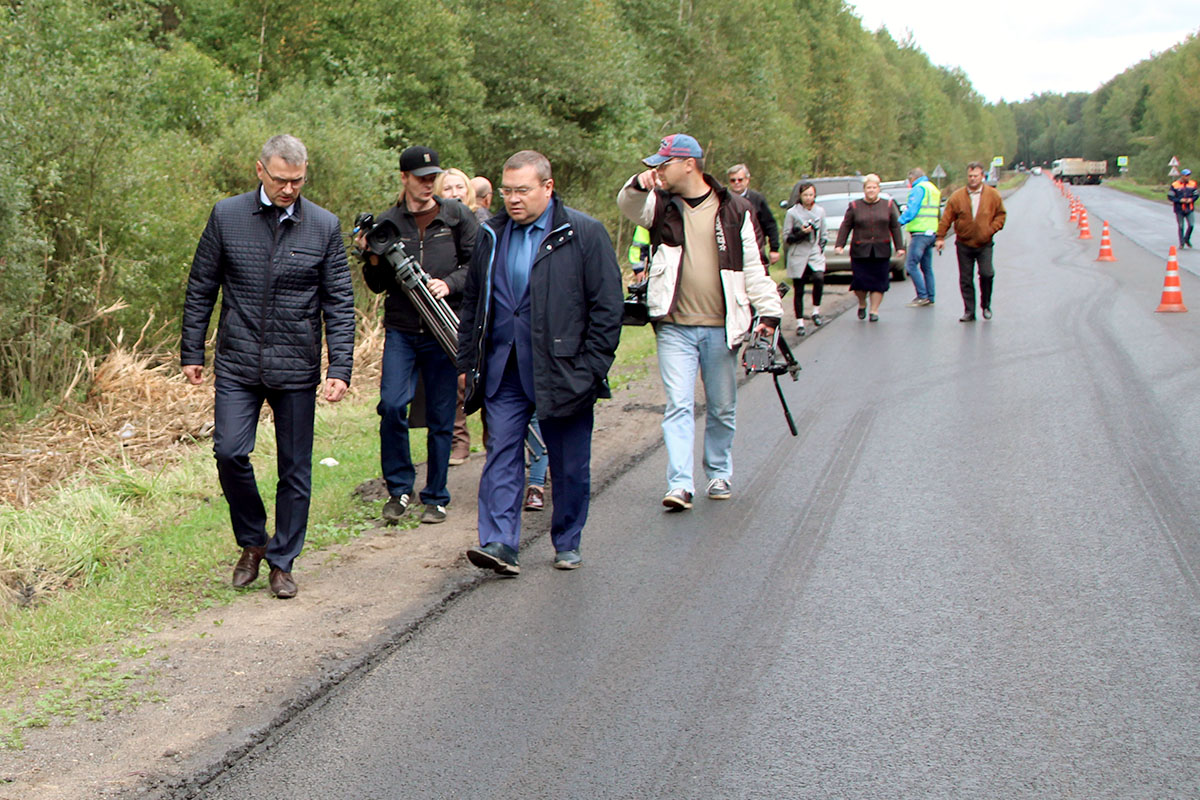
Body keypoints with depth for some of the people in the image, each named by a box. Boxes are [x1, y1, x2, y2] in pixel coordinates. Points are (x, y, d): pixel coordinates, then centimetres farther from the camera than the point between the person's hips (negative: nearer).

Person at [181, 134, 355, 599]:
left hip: (296, 368, 0)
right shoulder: (227, 217, 1)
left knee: (295, 470, 4)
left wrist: (340, 368, -6)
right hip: (238, 364, 0)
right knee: (230, 451, -12)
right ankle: (252, 543, 13)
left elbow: (339, 303, 2)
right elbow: (201, 289, 8)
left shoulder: (324, 227, 1)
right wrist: (191, 352, 5)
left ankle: (282, 564, 19)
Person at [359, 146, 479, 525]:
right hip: (401, 329, 1)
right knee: (391, 404, -15)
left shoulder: (457, 217, 5)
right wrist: (373, 259, -10)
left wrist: (449, 284, -13)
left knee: (441, 416, 3)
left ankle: (436, 497, 16)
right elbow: (378, 285, 9)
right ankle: (399, 487, 3)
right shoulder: (387, 222, 7)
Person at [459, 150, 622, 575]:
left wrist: (591, 369, -9)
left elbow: (607, 309, -5)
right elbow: (472, 303, 19)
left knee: (570, 465, 6)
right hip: (503, 370, 3)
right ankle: (500, 544, -8)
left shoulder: (584, 234, -4)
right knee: (501, 453, -6)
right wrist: (467, 362, 13)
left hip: (562, 371, -3)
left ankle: (567, 543, 22)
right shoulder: (491, 236, 11)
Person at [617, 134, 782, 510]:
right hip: (675, 328, 0)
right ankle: (680, 485, -11)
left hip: (721, 328, 0)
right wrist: (638, 185, -31)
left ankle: (719, 474, 30)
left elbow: (754, 266, 4)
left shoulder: (734, 209, 2)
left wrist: (768, 311, -1)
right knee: (678, 406, -9)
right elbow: (629, 207, -10)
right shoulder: (661, 205, 6)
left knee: (722, 408, 12)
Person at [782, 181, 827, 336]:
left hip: (815, 254, 2)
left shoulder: (820, 211, 10)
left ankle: (816, 312, -10)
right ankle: (799, 323, 8)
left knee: (819, 278, -26)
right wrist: (801, 233, -15)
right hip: (798, 256, -2)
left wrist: (821, 248, 7)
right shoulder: (792, 213, -1)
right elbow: (786, 238, -1)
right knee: (799, 291, -1)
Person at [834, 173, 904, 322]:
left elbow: (895, 227, 10)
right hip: (860, 251, -1)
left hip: (881, 252, 1)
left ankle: (874, 310, 8)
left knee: (878, 281, -1)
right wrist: (839, 245, -3)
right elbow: (845, 227, 5)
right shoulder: (855, 206, 6)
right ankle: (862, 304, 23)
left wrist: (899, 247, 5)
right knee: (859, 281, -4)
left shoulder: (888, 205, 9)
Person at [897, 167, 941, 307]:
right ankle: (930, 298, 12)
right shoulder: (934, 189, 22)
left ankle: (922, 296, -11)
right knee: (927, 267, 12)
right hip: (932, 232, 9)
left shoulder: (918, 189, -8)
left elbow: (911, 210, -18)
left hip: (920, 233, -9)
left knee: (911, 264, -8)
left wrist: (899, 222, -12)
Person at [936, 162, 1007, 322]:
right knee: (965, 279, 3)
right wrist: (940, 237, -8)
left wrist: (991, 229, -8)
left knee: (987, 274, -14)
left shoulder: (993, 195, 0)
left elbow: (1001, 215, 7)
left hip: (984, 244, -1)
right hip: (964, 244, 1)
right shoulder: (957, 197, -2)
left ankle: (986, 305, 8)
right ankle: (969, 312, 12)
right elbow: (946, 218, -1)